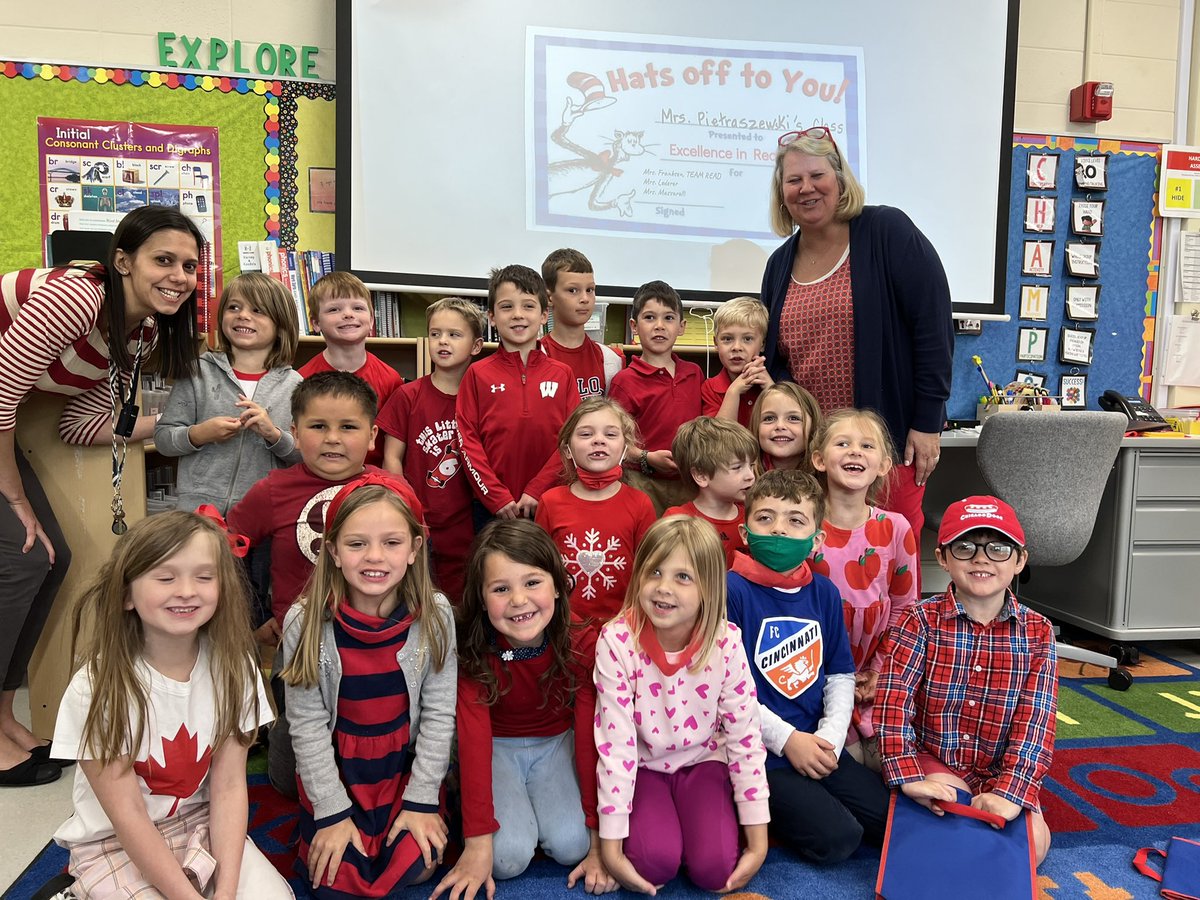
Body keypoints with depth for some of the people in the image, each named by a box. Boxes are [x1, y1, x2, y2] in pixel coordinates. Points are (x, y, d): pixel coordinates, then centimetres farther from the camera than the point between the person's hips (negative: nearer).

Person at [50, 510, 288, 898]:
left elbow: (229, 785, -11)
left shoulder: (232, 666, -11)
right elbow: (127, 814, -17)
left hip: (202, 824, 2)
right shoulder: (97, 688, -20)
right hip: (113, 844, -2)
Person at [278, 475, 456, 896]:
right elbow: (307, 725, -12)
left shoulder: (434, 616, -15)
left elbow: (439, 713, -9)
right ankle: (317, 829, 24)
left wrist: (421, 800, -9)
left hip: (407, 768, 1)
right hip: (334, 770, 0)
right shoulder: (306, 623, -17)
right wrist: (333, 811, -11)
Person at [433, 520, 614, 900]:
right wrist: (478, 843, -30)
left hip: (558, 742, 1)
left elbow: (590, 737, -20)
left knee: (570, 845, -20)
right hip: (497, 746, -1)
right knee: (508, 857, -21)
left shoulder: (581, 643, -23)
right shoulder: (471, 650, -26)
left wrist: (600, 839, -20)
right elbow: (474, 741, -26)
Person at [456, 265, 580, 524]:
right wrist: (498, 498, -11)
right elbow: (468, 442, -3)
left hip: (548, 506, 1)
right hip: (491, 508, 0)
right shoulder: (478, 375, 1)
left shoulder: (562, 375, 4)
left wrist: (537, 492, -9)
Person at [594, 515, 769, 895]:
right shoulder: (617, 641, -24)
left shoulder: (726, 642, -19)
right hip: (643, 766, -1)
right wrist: (611, 844, -17)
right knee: (655, 861, -23)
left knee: (715, 868, -18)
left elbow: (745, 738, -11)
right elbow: (614, 743, -20)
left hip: (703, 761, 1)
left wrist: (758, 841, -9)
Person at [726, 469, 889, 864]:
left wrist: (831, 736, -6)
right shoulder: (732, 590, -14)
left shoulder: (824, 593, 5)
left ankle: (781, 811, 19)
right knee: (836, 838, -17)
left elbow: (840, 675, 9)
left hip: (820, 746, 6)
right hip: (760, 753, -6)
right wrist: (786, 738, -15)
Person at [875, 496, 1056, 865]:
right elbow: (894, 697, -20)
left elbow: (1036, 719, -12)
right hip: (932, 760, -2)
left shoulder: (1037, 632, -4)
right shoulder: (921, 620, -10)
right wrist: (908, 777, -29)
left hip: (1000, 769, 3)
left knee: (1033, 844, -20)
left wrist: (1010, 791, -25)